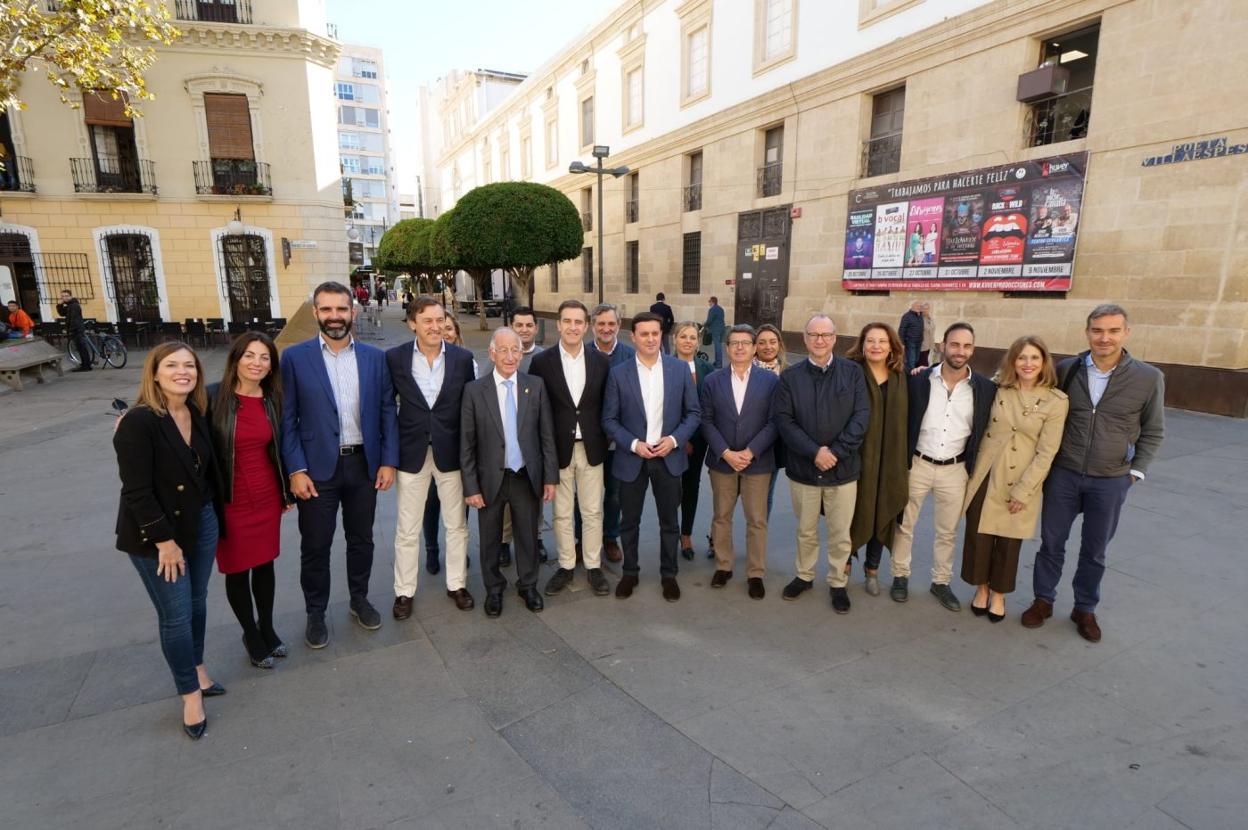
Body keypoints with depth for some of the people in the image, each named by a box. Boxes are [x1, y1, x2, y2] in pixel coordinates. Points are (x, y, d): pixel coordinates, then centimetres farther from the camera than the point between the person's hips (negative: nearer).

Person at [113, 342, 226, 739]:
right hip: (156, 535, -6)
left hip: (201, 524, 6)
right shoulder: (138, 423, -20)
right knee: (176, 615, 5)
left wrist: (215, 515, 12)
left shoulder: (198, 415, 0)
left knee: (197, 603, 18)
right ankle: (191, 695, 22)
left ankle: (197, 669, 39)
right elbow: (136, 491, -20)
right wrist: (164, 540, -18)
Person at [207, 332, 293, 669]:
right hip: (230, 500, -3)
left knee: (265, 563, 16)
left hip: (268, 497, 3)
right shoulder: (213, 397, -12)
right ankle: (250, 633, 31)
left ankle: (267, 627, 35)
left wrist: (288, 491, 12)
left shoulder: (273, 399, 1)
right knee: (237, 570, 11)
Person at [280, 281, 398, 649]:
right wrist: (296, 470, -10)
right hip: (317, 467, -2)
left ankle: (360, 599, 37)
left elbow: (387, 411, 3)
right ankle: (315, 614, 29)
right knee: (315, 546, 10)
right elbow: (287, 419, -4)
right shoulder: (295, 357, -4)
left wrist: (389, 460, -2)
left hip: (364, 464, 2)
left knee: (361, 538, 16)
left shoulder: (375, 357, 2)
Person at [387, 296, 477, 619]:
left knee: (456, 524, 13)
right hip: (412, 453, 0)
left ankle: (457, 584, 30)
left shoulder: (463, 358, -3)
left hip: (451, 452, 1)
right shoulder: (394, 358, -4)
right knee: (407, 529, 10)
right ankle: (404, 591, 26)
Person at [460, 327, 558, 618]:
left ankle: (528, 586, 38)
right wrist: (471, 486, -7)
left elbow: (547, 435, -1)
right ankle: (494, 589, 37)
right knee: (490, 539, 15)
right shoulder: (474, 390, -8)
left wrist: (550, 476, -2)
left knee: (528, 536, 16)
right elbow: (467, 444, -5)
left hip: (527, 477, 1)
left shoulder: (536, 386, -4)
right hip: (490, 479, -1)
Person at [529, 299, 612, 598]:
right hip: (557, 449, -1)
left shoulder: (601, 361, -1)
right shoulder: (542, 361, -6)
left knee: (592, 511, 11)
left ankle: (593, 567, 26)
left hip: (591, 448, 1)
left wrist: (605, 439, 1)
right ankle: (566, 566, 28)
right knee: (562, 513, 12)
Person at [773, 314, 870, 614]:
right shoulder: (790, 376, -1)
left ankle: (837, 583, 29)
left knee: (840, 534, 10)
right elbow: (783, 419, -7)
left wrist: (835, 452, -15)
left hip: (843, 467, 0)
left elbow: (861, 415, -6)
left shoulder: (852, 372, -1)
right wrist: (814, 452, -16)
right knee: (805, 530, 16)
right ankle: (804, 576, 35)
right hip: (803, 467, 0)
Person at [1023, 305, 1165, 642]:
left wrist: (1136, 472, -3)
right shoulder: (1065, 370, -5)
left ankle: (1085, 609, 32)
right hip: (1063, 474, 1)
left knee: (1095, 551, 14)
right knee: (1051, 542, 11)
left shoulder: (1149, 378, -7)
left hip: (1111, 481, 0)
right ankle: (1043, 600, 29)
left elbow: (1153, 432, 3)